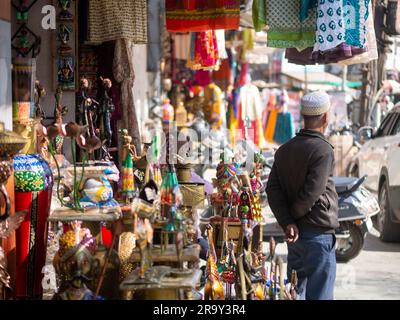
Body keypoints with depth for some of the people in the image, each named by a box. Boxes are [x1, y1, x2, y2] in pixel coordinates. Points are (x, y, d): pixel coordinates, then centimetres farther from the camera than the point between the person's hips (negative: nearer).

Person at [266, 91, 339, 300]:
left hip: (295, 235, 8)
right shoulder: (323, 150, -13)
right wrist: (293, 216, -3)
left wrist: (287, 223, -5)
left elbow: (273, 188, 3)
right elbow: (311, 193, -19)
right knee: (319, 294, -4)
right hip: (318, 234, -8)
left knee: (294, 291, 15)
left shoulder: (284, 150, 11)